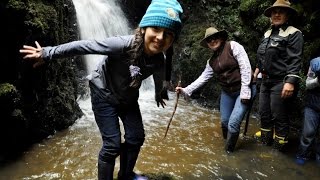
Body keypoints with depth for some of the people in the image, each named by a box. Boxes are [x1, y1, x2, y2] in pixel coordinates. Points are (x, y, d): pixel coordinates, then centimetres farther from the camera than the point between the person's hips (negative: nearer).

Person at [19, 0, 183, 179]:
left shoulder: (159, 61, -18)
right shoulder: (124, 44, -35)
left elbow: (159, 79, 5)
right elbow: (85, 45, -28)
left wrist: (159, 96, 24)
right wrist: (48, 53, -23)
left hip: (128, 98, 6)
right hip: (104, 96, -5)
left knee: (136, 138, 8)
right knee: (112, 145, -8)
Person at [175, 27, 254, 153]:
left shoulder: (233, 46, -9)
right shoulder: (212, 61, 9)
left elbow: (245, 67, -15)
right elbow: (203, 78, 7)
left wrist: (245, 91, -19)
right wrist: (185, 90, -2)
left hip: (243, 89, -6)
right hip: (227, 92, 6)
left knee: (233, 123, -11)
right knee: (224, 121, 7)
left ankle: (228, 151, 9)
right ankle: (228, 142, 33)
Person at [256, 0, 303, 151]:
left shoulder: (293, 34, -7)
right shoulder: (268, 34, 15)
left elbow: (295, 60, -16)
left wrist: (290, 82, -24)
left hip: (281, 83, -7)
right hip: (266, 81, 8)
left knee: (279, 117, 0)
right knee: (264, 114, 15)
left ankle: (278, 150, 15)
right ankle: (265, 144, 31)